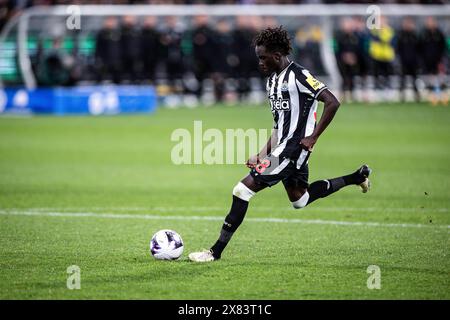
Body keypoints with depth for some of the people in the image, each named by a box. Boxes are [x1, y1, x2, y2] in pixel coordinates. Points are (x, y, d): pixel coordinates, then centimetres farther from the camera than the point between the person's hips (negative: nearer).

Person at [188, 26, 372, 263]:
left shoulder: (298, 76, -15)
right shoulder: (273, 80, 13)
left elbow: (332, 103, -20)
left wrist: (312, 137, -19)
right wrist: (263, 154, 12)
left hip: (294, 147, -10)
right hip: (283, 146, 10)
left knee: (243, 190, -13)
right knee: (299, 200, 24)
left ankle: (216, 251, -9)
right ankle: (357, 177, 34)